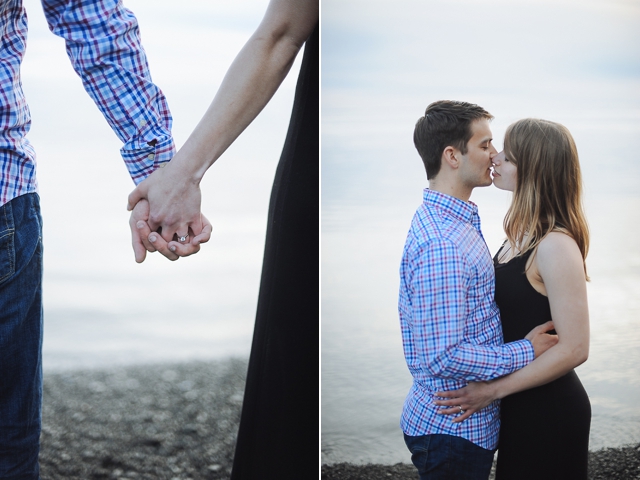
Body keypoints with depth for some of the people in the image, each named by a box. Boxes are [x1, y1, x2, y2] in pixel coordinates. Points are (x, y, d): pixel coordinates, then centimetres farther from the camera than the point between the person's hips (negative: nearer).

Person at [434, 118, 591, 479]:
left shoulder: (556, 246, -23)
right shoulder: (523, 234, 6)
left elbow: (574, 348, -24)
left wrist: (493, 390, -22)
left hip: (548, 412, -9)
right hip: (522, 407, 9)